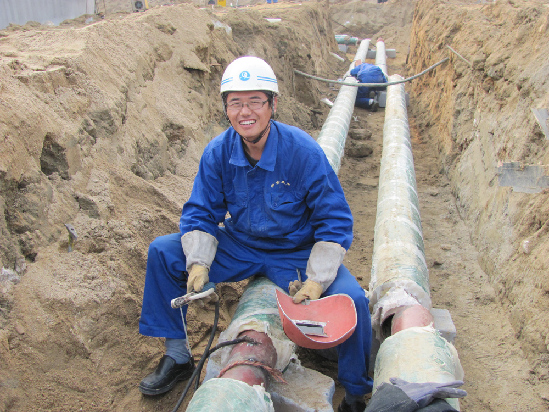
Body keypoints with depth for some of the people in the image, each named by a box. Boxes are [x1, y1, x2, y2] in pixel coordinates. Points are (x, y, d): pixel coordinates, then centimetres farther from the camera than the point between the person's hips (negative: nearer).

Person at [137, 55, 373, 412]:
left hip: (296, 253, -3)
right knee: (162, 252, -8)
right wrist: (198, 262, -20)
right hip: (238, 246, 4)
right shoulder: (218, 152, -11)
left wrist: (316, 281, -27)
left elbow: (335, 222, -17)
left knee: (351, 299, -27)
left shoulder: (303, 151, -22)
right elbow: (201, 213, -2)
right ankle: (177, 356, 10)